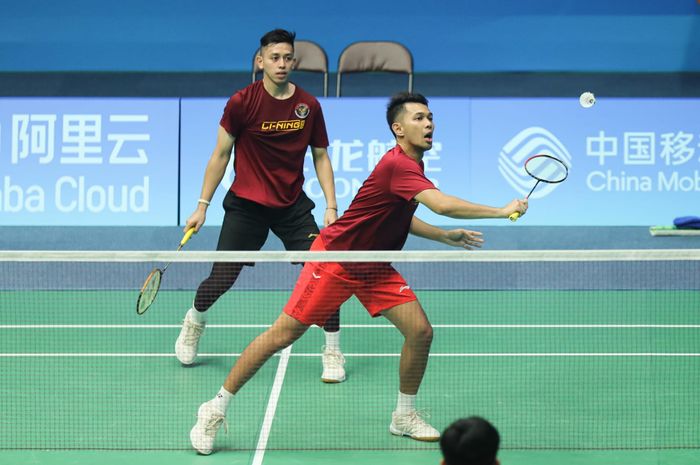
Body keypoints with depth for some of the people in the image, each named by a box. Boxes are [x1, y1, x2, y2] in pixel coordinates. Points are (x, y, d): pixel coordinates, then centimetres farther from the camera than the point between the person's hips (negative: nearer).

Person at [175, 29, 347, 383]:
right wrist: (202, 205, -1)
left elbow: (321, 157, 7)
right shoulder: (242, 102, -9)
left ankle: (333, 353, 5)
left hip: (293, 206, 2)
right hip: (246, 205, -2)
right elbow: (221, 154, -1)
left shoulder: (309, 106, -2)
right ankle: (194, 321, 35)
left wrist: (331, 207, -2)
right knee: (221, 279, 0)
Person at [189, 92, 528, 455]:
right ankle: (216, 409, 5)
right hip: (334, 259, -9)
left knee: (420, 332, -4)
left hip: (374, 268, 9)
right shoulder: (397, 164, -24)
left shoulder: (412, 165, 6)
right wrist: (501, 211, -30)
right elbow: (443, 205, -38)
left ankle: (404, 416, 16)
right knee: (283, 335, -7)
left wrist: (445, 236, 14)